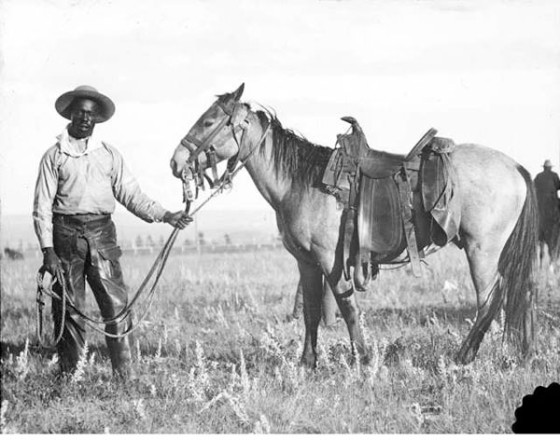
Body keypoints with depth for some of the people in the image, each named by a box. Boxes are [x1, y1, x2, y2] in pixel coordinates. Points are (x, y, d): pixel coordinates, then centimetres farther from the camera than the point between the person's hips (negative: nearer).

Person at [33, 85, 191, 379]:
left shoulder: (109, 154, 13)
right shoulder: (54, 156, 4)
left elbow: (130, 194, 11)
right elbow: (42, 206, 0)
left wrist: (164, 215, -1)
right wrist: (48, 250, -8)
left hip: (102, 232, 2)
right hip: (66, 233, -2)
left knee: (116, 303, -4)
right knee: (69, 308, 1)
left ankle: (124, 374, 0)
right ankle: (68, 374, 8)